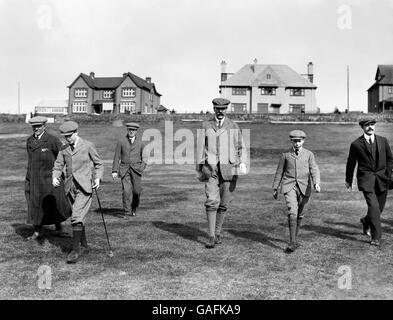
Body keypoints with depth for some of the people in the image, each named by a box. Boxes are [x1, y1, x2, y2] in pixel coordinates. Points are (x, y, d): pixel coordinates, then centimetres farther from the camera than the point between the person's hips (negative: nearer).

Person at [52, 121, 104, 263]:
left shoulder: (88, 146, -3)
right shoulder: (64, 149, 9)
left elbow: (99, 164, 4)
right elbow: (58, 166, 9)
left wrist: (97, 178, -10)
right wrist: (55, 177, -11)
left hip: (84, 186, -5)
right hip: (70, 186, 5)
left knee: (77, 217, -16)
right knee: (79, 216, 16)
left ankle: (76, 249, -12)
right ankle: (84, 244, 32)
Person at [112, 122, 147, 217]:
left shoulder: (140, 141, 6)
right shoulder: (121, 141, 3)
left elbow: (144, 156, 15)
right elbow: (117, 156, 4)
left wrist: (143, 166, -2)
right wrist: (114, 171, -1)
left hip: (136, 169, 1)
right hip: (124, 169, -1)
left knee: (136, 190, 0)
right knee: (126, 191, -10)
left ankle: (134, 208, 24)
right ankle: (127, 211, -2)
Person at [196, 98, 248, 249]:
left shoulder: (233, 127, 9)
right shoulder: (206, 126, 9)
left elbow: (241, 147, 6)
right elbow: (201, 148, 12)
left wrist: (243, 163, -11)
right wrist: (199, 169, 10)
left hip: (229, 169, 1)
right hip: (211, 169, -1)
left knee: (223, 203, 6)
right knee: (212, 201, -13)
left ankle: (217, 232, 25)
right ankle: (211, 237, -8)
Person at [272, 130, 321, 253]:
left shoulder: (309, 154, 7)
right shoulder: (285, 155, 7)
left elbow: (314, 170, -3)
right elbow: (279, 172, 13)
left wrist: (316, 183, -21)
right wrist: (275, 188, 14)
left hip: (304, 187, 2)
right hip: (289, 187, -1)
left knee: (299, 214, 11)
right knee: (292, 212, -17)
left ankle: (294, 238, 30)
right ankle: (292, 243, -16)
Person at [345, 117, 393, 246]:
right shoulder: (356, 144, -1)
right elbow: (351, 163, 7)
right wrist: (348, 181, 12)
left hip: (381, 179, 4)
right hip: (366, 178, -4)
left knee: (379, 207, 11)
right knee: (373, 206, -15)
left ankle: (366, 221, 42)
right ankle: (376, 237, -9)